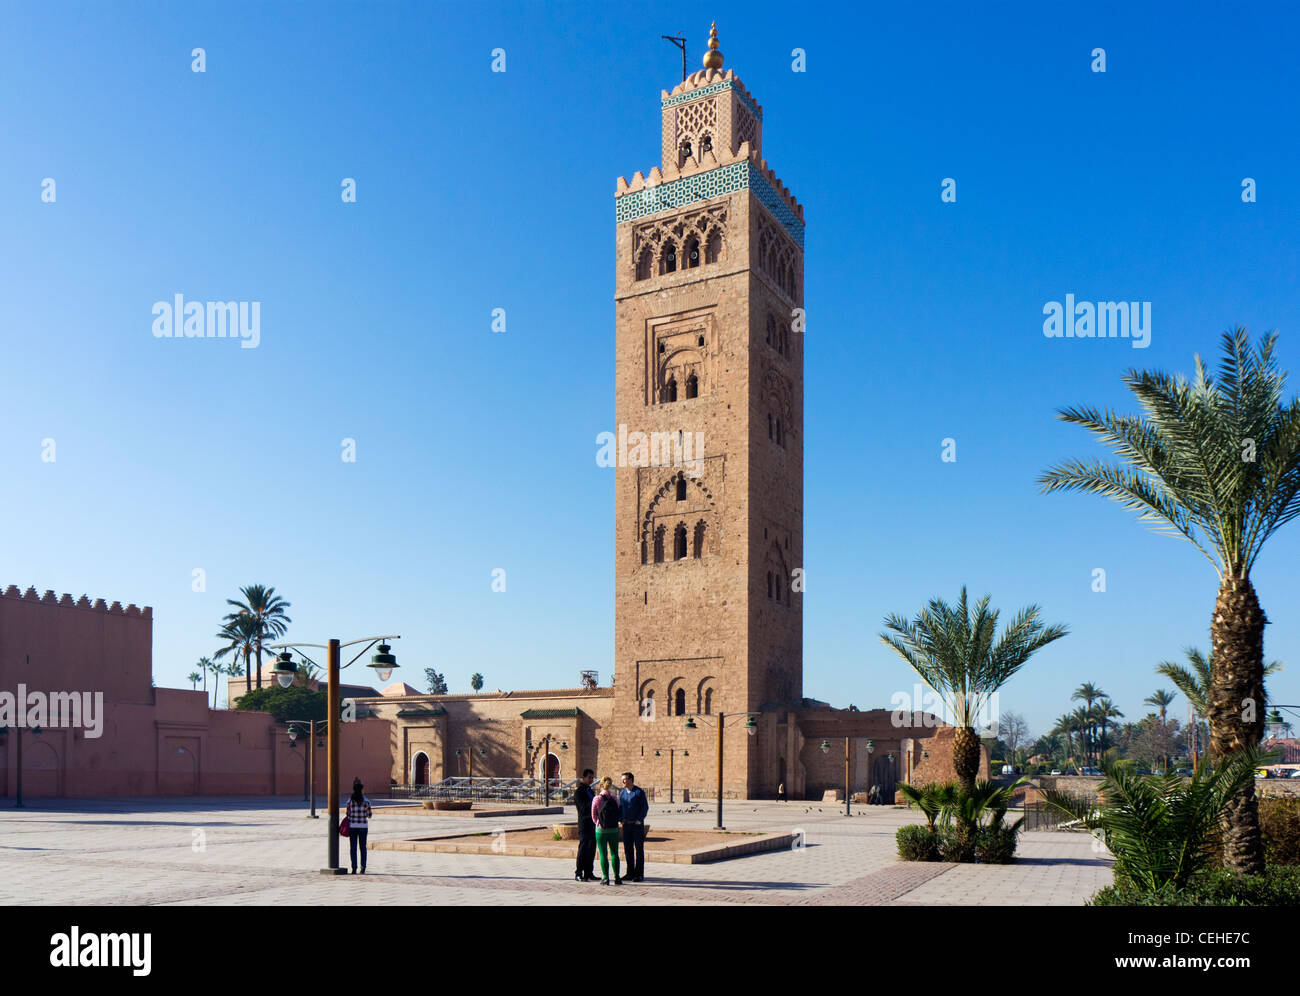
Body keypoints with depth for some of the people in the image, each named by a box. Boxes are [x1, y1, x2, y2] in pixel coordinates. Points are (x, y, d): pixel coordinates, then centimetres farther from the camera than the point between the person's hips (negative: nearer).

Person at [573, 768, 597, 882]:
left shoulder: (590, 790, 19)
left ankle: (589, 873, 15)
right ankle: (578, 874, -2)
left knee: (591, 849, 9)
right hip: (584, 824, -8)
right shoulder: (579, 792, -7)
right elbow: (584, 807, -18)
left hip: (592, 824, 8)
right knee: (583, 849, -6)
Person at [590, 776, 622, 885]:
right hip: (614, 829, 2)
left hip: (601, 830, -2)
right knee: (614, 853, 12)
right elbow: (618, 814, 5)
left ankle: (605, 878, 3)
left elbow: (594, 817, -1)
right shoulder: (615, 798, -4)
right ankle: (617, 878, 10)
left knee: (603, 855, 5)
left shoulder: (597, 799, -10)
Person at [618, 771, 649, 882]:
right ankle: (630, 873, 17)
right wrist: (621, 820, 5)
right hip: (626, 824, 6)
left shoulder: (639, 792, -6)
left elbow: (645, 807, -8)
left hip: (637, 824, -6)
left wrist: (639, 820, -12)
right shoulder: (622, 793, 11)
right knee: (628, 848, 8)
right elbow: (620, 807, 18)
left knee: (639, 849, -1)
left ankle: (639, 874, 3)